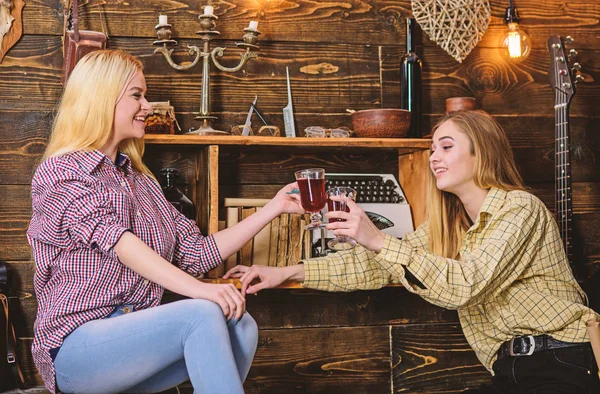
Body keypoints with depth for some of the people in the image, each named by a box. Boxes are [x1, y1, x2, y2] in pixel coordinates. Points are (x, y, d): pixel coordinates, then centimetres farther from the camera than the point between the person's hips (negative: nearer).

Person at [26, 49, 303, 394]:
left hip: (137, 336, 7)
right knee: (203, 315, -30)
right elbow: (118, 243, -20)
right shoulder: (60, 172, -3)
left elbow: (197, 253, 12)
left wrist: (274, 208, 9)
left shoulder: (141, 181, 19)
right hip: (76, 346, -6)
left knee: (241, 327, -21)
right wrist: (197, 289, -32)